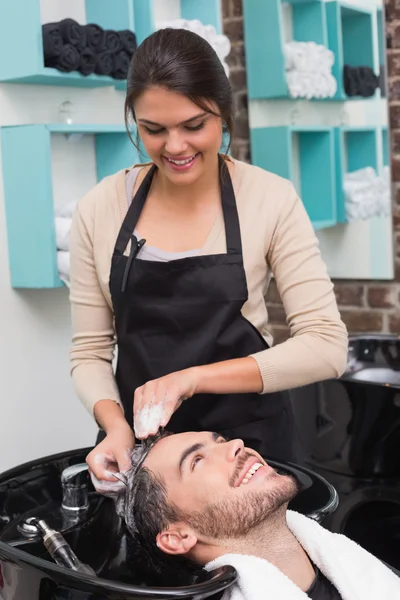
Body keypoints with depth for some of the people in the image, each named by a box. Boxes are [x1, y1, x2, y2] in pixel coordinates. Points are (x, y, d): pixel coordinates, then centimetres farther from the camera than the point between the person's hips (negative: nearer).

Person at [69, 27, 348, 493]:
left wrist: (194, 377, -22)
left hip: (249, 440, -1)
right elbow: (90, 352, 0)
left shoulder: (272, 200, -10)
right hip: (139, 445, 1)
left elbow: (326, 347, -13)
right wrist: (116, 425, -19)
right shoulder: (99, 210, -5)